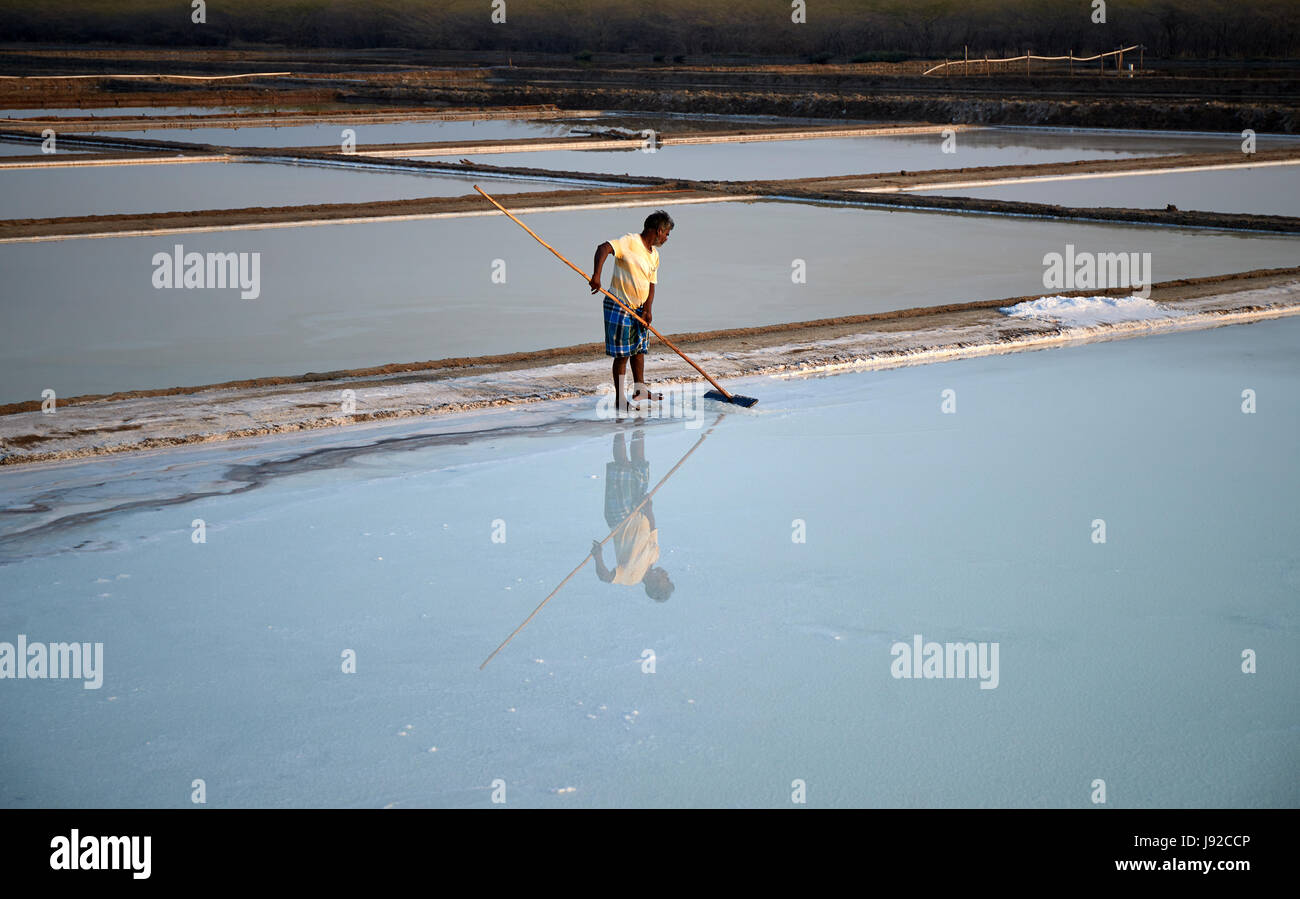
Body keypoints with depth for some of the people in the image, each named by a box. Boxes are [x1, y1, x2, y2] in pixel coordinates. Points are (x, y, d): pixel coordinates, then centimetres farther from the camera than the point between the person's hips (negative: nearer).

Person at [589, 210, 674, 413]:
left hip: (638, 308, 9)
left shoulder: (654, 255, 11)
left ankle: (639, 389, 35)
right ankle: (619, 400, 3)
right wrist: (596, 275, -42)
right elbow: (604, 248, -29)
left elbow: (651, 285, 11)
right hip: (618, 306, -9)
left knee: (639, 348, 19)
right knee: (622, 354, -4)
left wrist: (648, 309, -5)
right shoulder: (630, 242, -16)